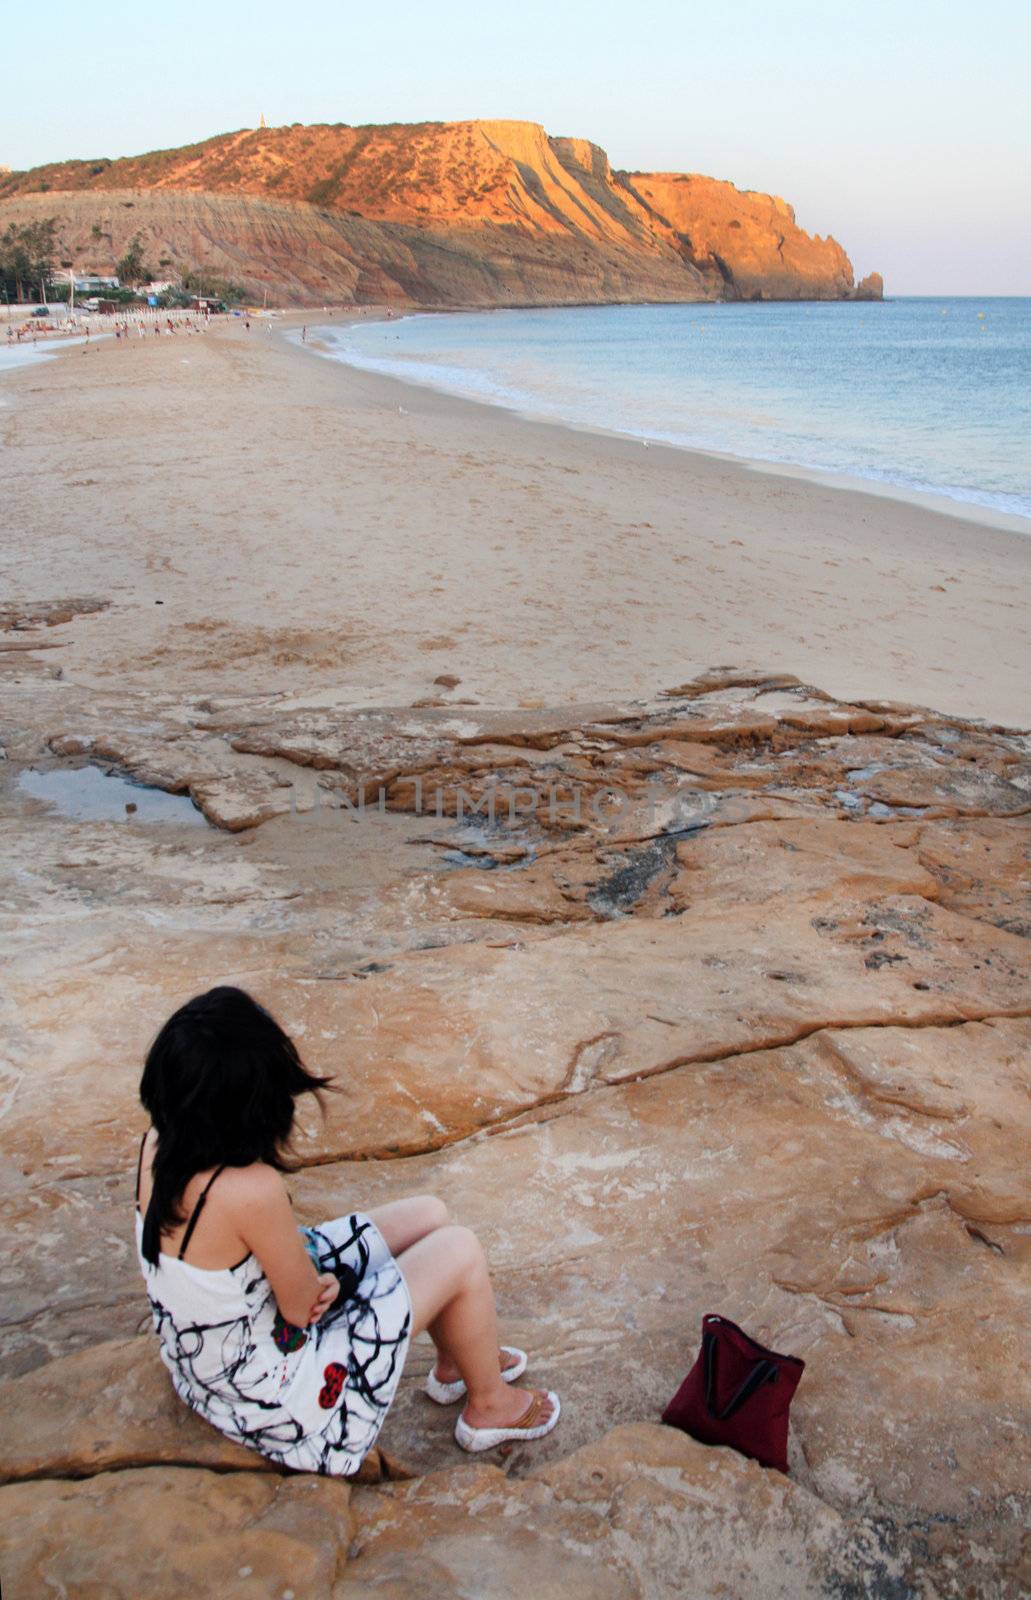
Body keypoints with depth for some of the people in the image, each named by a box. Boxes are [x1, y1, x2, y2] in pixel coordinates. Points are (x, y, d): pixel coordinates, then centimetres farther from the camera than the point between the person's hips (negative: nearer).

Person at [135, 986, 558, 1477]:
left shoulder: (158, 1144, -12)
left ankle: (455, 1362, 40)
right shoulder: (251, 1189, -38)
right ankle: (489, 1406, 24)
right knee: (461, 1252, -3)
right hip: (273, 1399, -8)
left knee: (428, 1214, 14)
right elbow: (301, 1307, -21)